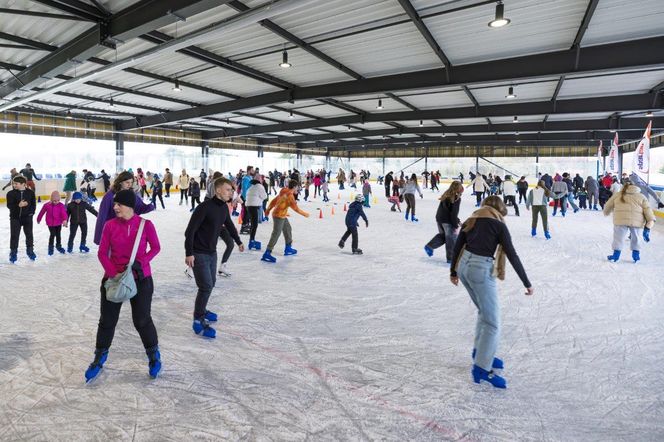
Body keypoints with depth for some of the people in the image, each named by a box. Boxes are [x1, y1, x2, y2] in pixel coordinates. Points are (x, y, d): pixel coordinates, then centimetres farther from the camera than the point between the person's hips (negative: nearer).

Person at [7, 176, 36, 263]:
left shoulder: (30, 192, -3)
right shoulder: (11, 193, -6)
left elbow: (33, 204, 3)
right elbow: (9, 205, -10)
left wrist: (31, 212, -9)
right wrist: (18, 205, -26)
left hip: (27, 217, 1)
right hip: (15, 217, 0)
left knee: (29, 234, 10)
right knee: (14, 235, 4)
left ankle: (30, 250, 25)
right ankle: (13, 252, 15)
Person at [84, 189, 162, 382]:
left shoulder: (146, 225, -10)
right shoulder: (110, 225, -7)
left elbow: (156, 248, -1)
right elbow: (102, 253, -2)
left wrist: (141, 262, -16)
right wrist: (113, 273, -14)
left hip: (141, 279, -2)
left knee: (142, 320, 8)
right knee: (107, 320, 13)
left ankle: (154, 354, 30)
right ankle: (99, 358, 35)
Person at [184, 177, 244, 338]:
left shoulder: (224, 207, 2)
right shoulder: (205, 207, -22)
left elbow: (229, 225, 19)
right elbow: (190, 230, -21)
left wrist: (239, 241, 30)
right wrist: (189, 253, -23)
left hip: (212, 252, 8)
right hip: (198, 253, -8)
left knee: (211, 283, 17)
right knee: (206, 286, -9)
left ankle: (201, 310, 37)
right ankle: (198, 321, 4)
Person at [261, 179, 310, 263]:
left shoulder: (284, 193, 10)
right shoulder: (290, 195, -18)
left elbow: (273, 201, 17)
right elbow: (295, 208, -17)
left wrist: (268, 210, 27)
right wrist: (304, 214, -4)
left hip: (282, 216, 10)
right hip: (279, 216, -10)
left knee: (287, 229, 22)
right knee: (276, 234, -11)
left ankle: (288, 248, 35)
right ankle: (267, 254, -12)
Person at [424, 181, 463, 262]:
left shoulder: (446, 195, 10)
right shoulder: (457, 198, -14)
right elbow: (454, 213, -17)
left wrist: (457, 220, 22)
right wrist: (456, 226, -13)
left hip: (439, 218, 8)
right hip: (447, 221, -8)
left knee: (442, 235, 26)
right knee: (452, 239, 5)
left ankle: (429, 246, 20)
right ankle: (451, 258, 12)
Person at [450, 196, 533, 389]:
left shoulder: (470, 220, 15)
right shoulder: (499, 225, 0)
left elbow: (457, 247, 15)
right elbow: (512, 256, -4)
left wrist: (453, 272, 26)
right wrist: (527, 283, 1)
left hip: (463, 266, 7)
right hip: (481, 270, -7)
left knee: (484, 311, 24)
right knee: (492, 321, 0)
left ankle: (480, 352, 33)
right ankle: (481, 368, 0)